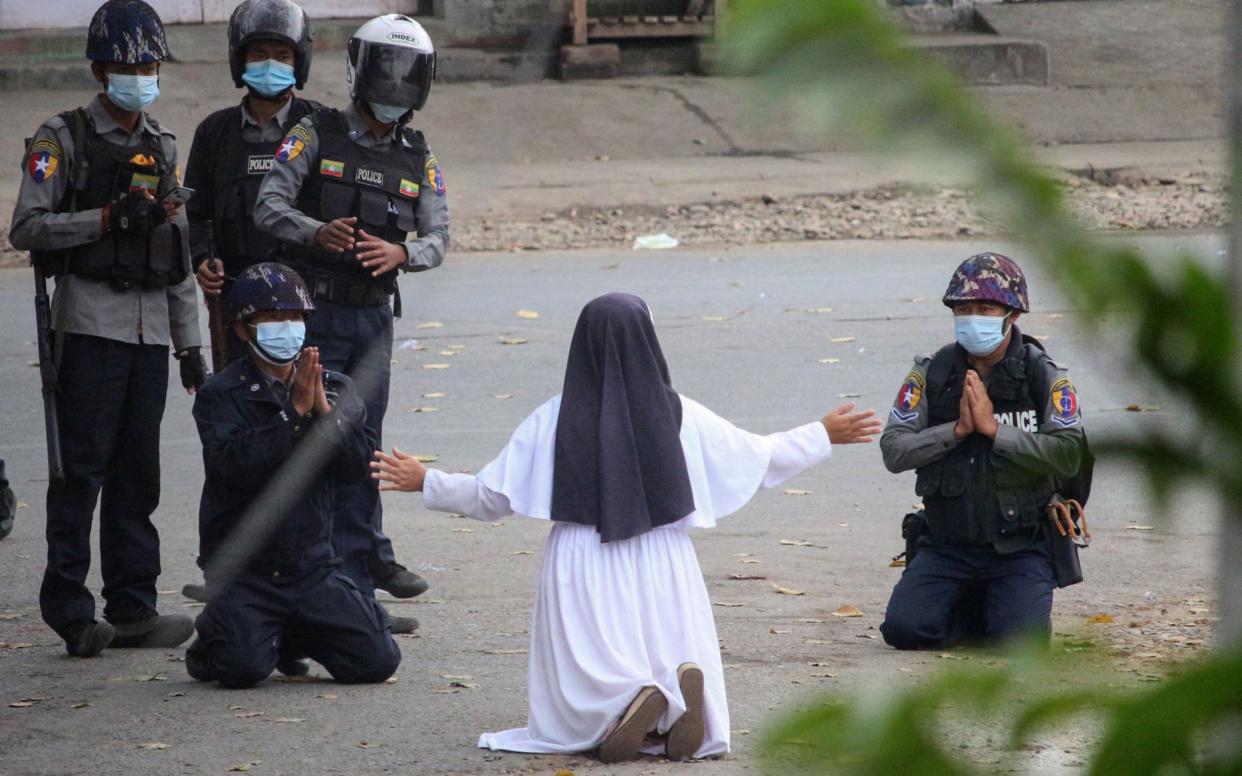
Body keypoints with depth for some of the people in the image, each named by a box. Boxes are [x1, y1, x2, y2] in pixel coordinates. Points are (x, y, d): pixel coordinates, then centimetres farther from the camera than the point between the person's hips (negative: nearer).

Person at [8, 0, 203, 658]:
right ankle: (70, 612, -6)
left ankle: (132, 607, 8)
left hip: (151, 326, 6)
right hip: (90, 321, -6)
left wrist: (190, 345, 16)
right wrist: (108, 217, -19)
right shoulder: (64, 140, -2)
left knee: (137, 472, 6)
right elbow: (26, 228, -11)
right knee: (82, 467, -7)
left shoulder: (163, 148, 16)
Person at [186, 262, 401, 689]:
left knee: (378, 660, -8)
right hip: (243, 570, -4)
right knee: (244, 668, -25)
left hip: (313, 568, 4)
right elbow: (237, 464, -21)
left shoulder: (335, 388, 9)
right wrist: (295, 411, -19)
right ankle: (213, 640, 12)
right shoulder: (220, 395, -4)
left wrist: (324, 411, -16)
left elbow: (358, 464, -3)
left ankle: (292, 638, 19)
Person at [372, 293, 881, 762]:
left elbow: (491, 496, 3)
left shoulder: (552, 423, -4)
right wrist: (824, 435, 24)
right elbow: (762, 459, 8)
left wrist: (425, 483, 20)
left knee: (579, 711, 6)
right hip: (661, 569, 1)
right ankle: (682, 694, -23)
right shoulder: (681, 418, -1)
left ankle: (620, 702, -29)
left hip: (582, 573, -1)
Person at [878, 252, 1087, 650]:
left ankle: (1007, 604, 15)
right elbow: (894, 451, -5)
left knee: (1018, 638, -23)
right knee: (904, 629, -16)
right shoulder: (931, 374, 2)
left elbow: (1069, 454, -16)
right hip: (946, 547, 2)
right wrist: (956, 430, -18)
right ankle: (973, 609, 16)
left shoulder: (1044, 376, -5)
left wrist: (995, 429, -20)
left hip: (1019, 548, -2)